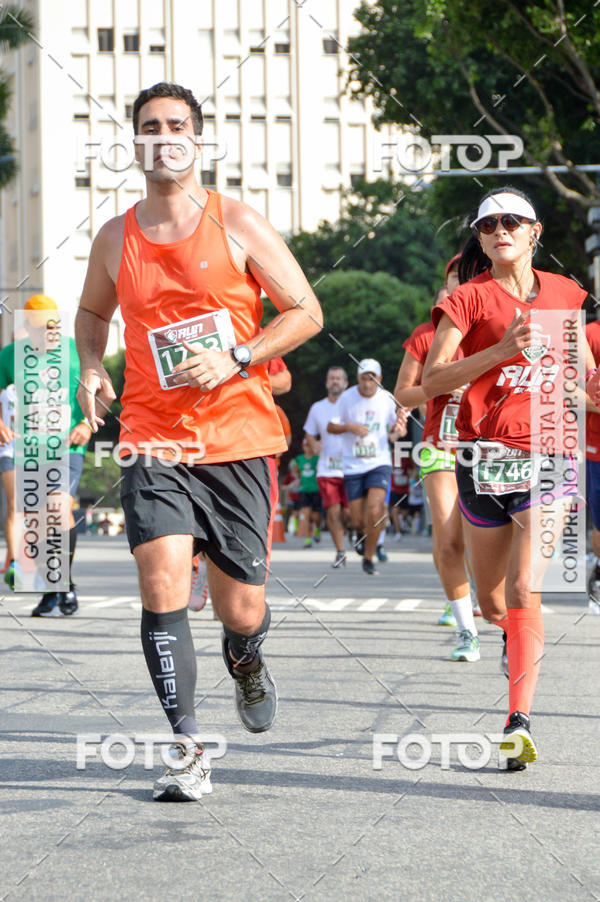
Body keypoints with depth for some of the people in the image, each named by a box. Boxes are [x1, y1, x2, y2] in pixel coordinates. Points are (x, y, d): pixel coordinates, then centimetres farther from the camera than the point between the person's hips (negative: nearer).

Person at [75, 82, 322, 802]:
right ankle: (187, 750, -10)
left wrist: (235, 359, -12)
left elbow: (305, 312, 1)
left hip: (238, 438, -1)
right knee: (162, 585, -18)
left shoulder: (237, 225, -1)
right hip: (153, 439, 1)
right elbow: (92, 311, 25)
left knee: (241, 611, 3)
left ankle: (246, 665, 41)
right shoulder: (115, 239, 6)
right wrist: (91, 368, 5)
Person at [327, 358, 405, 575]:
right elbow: (331, 427, 1)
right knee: (358, 520, 1)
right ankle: (362, 534, 40)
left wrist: (399, 428, -13)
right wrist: (349, 427, -19)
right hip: (352, 466, 0)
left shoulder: (387, 399, -1)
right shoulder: (347, 398, -4)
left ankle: (368, 558, -3)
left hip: (379, 463, 0)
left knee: (374, 511, -20)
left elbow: (395, 428, 11)